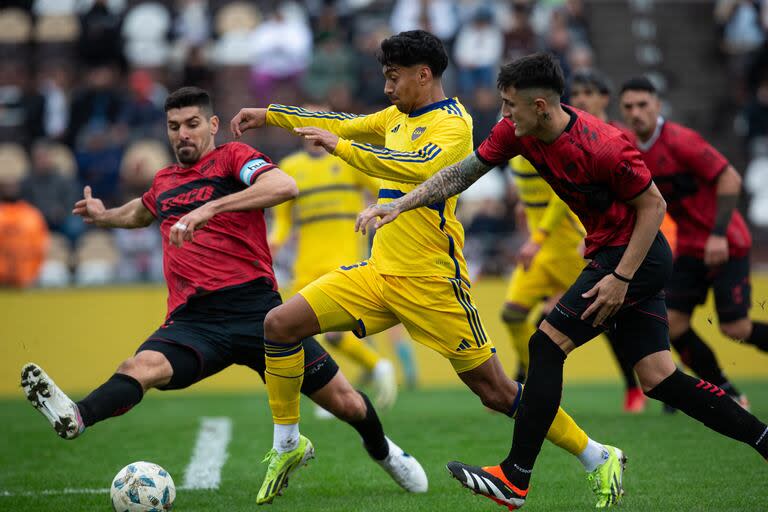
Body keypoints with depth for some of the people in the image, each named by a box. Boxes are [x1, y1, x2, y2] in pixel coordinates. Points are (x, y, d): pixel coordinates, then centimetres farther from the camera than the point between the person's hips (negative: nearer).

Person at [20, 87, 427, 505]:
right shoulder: (163, 181, 19)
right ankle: (75, 418, -59)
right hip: (193, 320, 3)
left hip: (254, 308, -3)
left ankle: (382, 451, 33)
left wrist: (210, 209, -28)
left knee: (344, 402, 1)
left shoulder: (232, 157, 2)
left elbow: (284, 186, -22)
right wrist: (105, 216, 30)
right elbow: (143, 211, 47)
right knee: (141, 366, -31)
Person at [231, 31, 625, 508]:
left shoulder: (453, 122, -12)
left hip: (431, 281, -8)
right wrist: (268, 115, 27)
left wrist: (341, 146, -29)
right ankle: (288, 445, 9)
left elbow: (421, 168, -31)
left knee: (495, 390, -5)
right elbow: (344, 124, 29)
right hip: (379, 272, 8)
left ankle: (599, 459, 8)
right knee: (280, 325, -4)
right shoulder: (398, 117, 14)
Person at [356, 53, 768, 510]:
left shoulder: (602, 147, -27)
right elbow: (462, 173, 3)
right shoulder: (517, 131, -4)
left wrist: (620, 279, -20)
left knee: (547, 345, -12)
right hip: (614, 254, 9)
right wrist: (399, 205, -4)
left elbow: (653, 206, -18)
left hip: (634, 255, -9)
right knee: (659, 379, 6)